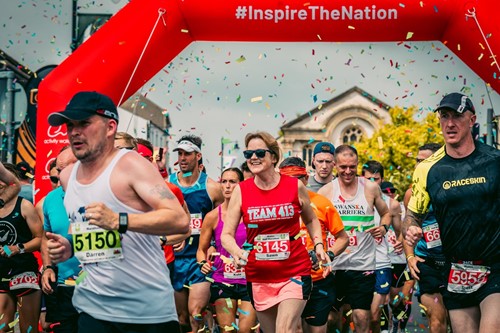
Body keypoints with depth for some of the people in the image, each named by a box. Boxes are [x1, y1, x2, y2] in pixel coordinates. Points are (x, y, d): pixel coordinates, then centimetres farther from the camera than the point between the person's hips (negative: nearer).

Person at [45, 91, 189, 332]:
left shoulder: (129, 165, -11)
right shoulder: (67, 177, 10)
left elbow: (180, 220, -20)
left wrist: (118, 220, -29)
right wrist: (69, 247, 6)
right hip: (93, 308, 6)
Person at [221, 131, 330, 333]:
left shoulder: (295, 187, -2)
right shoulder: (241, 191, -2)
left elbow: (311, 220, 16)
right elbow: (226, 234, -3)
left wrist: (318, 246, 1)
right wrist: (237, 252, -24)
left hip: (294, 273, -2)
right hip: (258, 277, 2)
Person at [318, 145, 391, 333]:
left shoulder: (371, 188, 1)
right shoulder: (325, 192, 0)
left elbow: (386, 213, 16)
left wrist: (383, 227, -6)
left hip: (363, 264, -1)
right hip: (333, 265, 1)